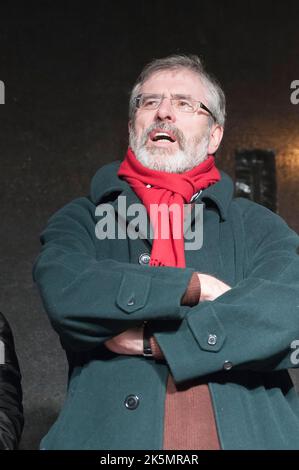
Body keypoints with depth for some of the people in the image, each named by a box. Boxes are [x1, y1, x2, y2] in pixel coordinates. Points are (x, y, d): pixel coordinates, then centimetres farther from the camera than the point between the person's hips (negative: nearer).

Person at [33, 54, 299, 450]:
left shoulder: (256, 225, 7)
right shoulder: (83, 220, 7)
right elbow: (64, 293, -12)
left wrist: (154, 340, -11)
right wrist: (194, 286, -12)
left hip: (247, 433, 1)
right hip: (111, 436, 0)